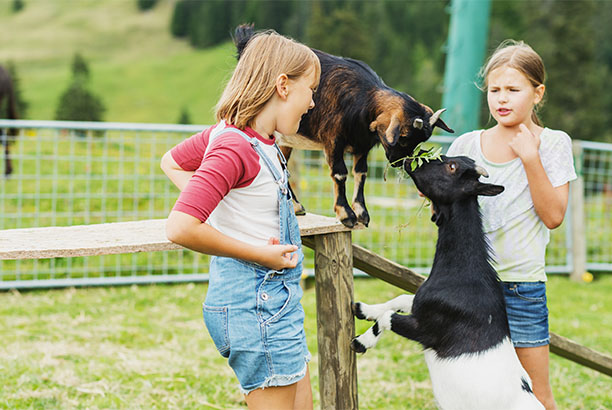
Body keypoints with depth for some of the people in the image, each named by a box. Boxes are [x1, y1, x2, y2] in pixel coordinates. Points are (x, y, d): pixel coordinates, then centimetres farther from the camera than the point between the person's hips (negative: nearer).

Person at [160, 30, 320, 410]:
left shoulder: (233, 134, 8)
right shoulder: (234, 147, -20)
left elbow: (172, 162, 25)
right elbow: (181, 229, -29)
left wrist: (216, 208, 12)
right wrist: (259, 254, -19)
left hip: (277, 294, 10)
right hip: (255, 301, -10)